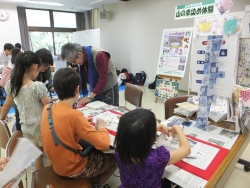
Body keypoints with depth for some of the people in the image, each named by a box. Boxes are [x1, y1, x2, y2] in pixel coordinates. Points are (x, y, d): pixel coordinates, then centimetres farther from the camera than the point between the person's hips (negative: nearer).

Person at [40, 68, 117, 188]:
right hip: (73, 168, -7)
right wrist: (101, 127, -10)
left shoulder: (46, 108, -9)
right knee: (115, 159, 12)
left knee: (93, 150, 25)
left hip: (57, 164, 7)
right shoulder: (74, 115, -31)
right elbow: (104, 144, -28)